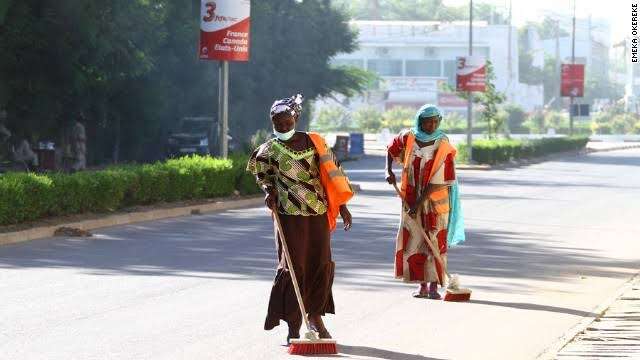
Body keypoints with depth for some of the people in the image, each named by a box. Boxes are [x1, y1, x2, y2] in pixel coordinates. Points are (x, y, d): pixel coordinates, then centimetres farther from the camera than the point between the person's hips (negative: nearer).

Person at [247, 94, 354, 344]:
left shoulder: (314, 142, 2)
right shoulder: (270, 150, 0)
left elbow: (332, 173, 7)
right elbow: (261, 173, 19)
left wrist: (342, 207, 6)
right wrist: (269, 191, -1)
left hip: (318, 213, 2)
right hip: (290, 215, -2)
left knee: (320, 264, 5)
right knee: (292, 267, -6)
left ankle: (315, 316, 21)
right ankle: (294, 325, -2)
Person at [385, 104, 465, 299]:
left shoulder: (443, 147, -14)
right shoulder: (408, 138, -4)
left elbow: (437, 182, -17)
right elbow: (391, 149, 18)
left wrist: (419, 203, -20)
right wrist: (389, 171, 1)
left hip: (435, 201, -3)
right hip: (411, 199, 3)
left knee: (435, 242, -3)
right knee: (413, 242, 2)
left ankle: (434, 286, 0)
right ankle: (422, 285, 9)